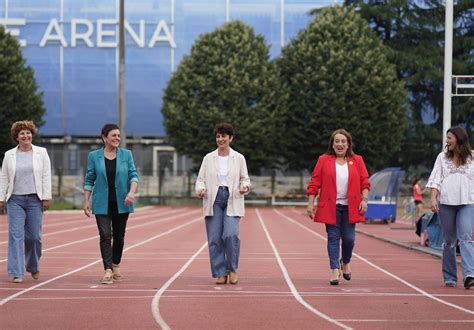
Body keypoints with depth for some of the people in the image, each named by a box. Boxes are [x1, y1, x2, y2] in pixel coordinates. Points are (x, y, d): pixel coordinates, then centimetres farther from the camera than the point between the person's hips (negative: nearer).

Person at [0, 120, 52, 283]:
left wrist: (46, 198, -5)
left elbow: (46, 177, 1)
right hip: (15, 200, 1)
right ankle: (17, 273, -6)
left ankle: (33, 266, 25)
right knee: (16, 236, -7)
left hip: (35, 200, 0)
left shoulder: (41, 153, 4)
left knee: (34, 236, 1)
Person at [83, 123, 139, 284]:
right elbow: (89, 180, 5)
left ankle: (116, 265, 28)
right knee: (105, 236, -9)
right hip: (102, 203, -1)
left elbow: (133, 175, 0)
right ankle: (108, 270, -13)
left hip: (121, 203, 2)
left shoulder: (126, 155, 4)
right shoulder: (94, 156, 3)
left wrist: (132, 192, -18)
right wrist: (86, 201, 0)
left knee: (119, 236, 9)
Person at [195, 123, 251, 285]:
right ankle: (221, 273, 9)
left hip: (232, 201, -2)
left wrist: (245, 187, -12)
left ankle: (232, 269, 3)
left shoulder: (239, 158, 7)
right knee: (214, 238, -2)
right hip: (213, 200, 2)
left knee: (231, 234, -17)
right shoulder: (208, 158, 9)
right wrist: (200, 189, -13)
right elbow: (200, 178, 8)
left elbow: (245, 178, 10)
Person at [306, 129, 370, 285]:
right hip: (331, 206, -1)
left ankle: (345, 262, 29)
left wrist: (364, 199, -7)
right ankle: (335, 270, 4)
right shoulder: (323, 160, 3)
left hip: (350, 207, 1)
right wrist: (310, 204, -4)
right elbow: (314, 183, 1)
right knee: (333, 237, -1)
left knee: (349, 238, 1)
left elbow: (364, 182, 6)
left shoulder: (357, 160, 8)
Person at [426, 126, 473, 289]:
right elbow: (435, 180, 5)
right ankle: (450, 278, 14)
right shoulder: (442, 157, 10)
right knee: (449, 240, 6)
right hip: (446, 203, 2)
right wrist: (433, 199, -8)